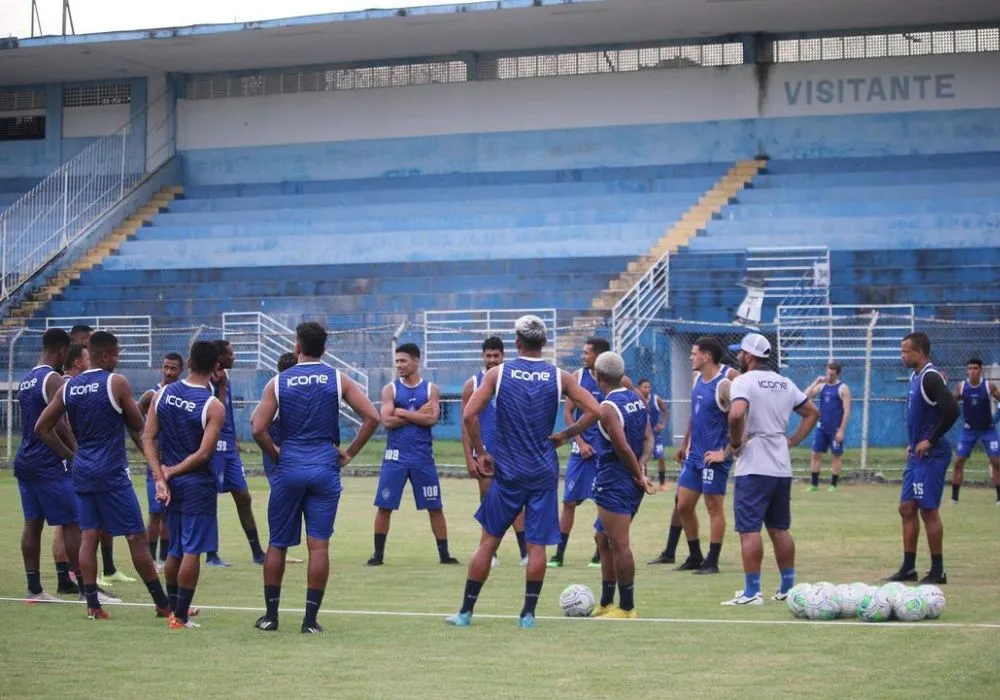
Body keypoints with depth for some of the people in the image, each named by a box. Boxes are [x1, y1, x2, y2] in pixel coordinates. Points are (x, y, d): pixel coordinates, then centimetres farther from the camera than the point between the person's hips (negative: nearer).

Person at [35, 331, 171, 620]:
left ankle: (92, 605, 3)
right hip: (112, 473, -6)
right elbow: (138, 425, -1)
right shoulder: (116, 383, -10)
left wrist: (69, 455, 15)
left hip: (83, 471, 6)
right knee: (137, 536, -1)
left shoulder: (68, 387, 6)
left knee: (88, 536, 8)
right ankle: (163, 604, 3)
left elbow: (42, 428, 10)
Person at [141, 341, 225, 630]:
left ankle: (174, 607, 29)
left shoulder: (163, 393, 0)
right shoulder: (214, 407, -14)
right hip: (198, 484, -6)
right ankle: (180, 616, 1)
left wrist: (160, 477, -6)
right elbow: (204, 454, -19)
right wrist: (172, 472, -9)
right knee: (192, 550, 0)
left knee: (175, 549, 19)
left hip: (170, 480, 6)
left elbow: (148, 438, -2)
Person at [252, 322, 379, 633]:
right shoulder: (337, 379, 2)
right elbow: (372, 417, -4)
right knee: (319, 544, 2)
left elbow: (258, 428, -7)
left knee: (278, 543, 11)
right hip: (325, 468, 0)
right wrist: (349, 453, 4)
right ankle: (310, 619, 0)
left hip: (288, 467, 0)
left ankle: (271, 615, 15)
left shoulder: (278, 382, 1)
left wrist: (275, 455, 8)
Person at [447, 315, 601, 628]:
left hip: (507, 471, 0)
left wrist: (480, 453, 1)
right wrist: (565, 435, 5)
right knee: (537, 544, 4)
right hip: (544, 472, 0)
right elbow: (594, 411, -5)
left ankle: (466, 612, 9)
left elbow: (469, 415, -9)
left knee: (488, 541, 7)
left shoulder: (498, 373, -3)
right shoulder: (559, 377, -1)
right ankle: (528, 614, 1)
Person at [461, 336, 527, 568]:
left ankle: (525, 552, -6)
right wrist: (469, 458, -5)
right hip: (484, 453, 0)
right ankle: (491, 555, 10)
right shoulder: (473, 384, 2)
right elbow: (466, 423, 2)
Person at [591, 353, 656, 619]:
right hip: (632, 484, 10)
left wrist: (639, 475, -8)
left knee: (619, 544, -6)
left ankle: (626, 607, -4)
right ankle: (606, 603, 24)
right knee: (603, 538, 19)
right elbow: (648, 438, 5)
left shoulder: (607, 408, -16)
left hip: (613, 484, -10)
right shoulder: (638, 399, 9)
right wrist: (641, 468, -5)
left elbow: (623, 448, -19)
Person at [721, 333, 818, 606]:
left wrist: (735, 442, -13)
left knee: (749, 529, -5)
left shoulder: (743, 381, -10)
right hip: (782, 468, 7)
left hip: (753, 468, -7)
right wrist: (792, 441, 15)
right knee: (780, 529, 14)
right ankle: (788, 588, 17)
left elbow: (736, 414, -28)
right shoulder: (785, 383, 13)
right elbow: (812, 412, 20)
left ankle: (752, 592, -7)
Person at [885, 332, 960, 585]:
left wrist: (930, 441, -20)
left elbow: (951, 411, -26)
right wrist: (913, 443, 15)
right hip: (917, 456, 10)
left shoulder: (931, 377, -16)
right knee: (907, 509, 10)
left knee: (929, 510, -5)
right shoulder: (915, 377, 14)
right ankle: (908, 568, 15)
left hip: (931, 456, -10)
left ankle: (938, 572, 3)